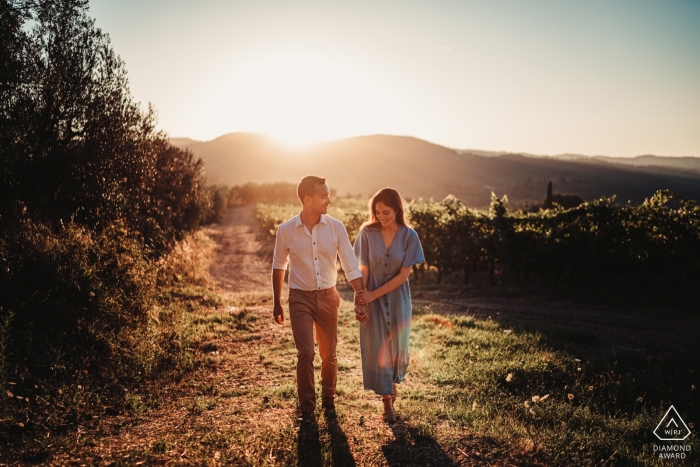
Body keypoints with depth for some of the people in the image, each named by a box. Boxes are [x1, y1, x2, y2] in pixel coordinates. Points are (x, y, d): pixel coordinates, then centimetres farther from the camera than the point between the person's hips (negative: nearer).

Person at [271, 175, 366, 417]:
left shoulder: (336, 227, -8)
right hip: (300, 298, -1)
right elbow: (279, 266, 5)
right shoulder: (286, 230, -9)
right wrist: (277, 303, 9)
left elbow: (351, 266, -5)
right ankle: (306, 405, 11)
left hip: (328, 296, 2)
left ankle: (329, 397, 35)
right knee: (306, 352, -8)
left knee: (329, 353, 11)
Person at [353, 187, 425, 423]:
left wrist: (373, 295, -17)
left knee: (396, 346, 14)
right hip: (371, 299, 0)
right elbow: (363, 270, -9)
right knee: (376, 348, 5)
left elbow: (403, 275, -13)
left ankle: (392, 383, 44)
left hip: (397, 298, 0)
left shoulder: (409, 236, -13)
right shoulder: (367, 233, -12)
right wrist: (359, 302, -14)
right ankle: (387, 400, 21)